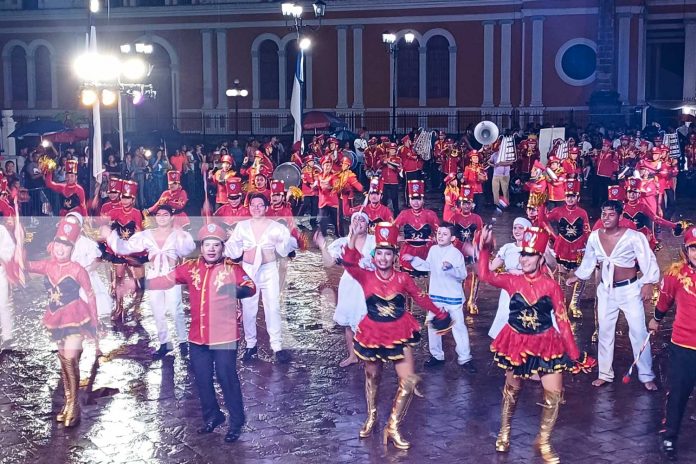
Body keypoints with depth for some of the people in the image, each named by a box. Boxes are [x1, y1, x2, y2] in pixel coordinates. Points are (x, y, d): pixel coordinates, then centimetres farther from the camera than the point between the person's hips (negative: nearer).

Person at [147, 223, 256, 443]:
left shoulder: (232, 268, -8)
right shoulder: (191, 267, 3)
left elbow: (250, 287, -19)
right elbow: (166, 280, 4)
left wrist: (240, 290, -41)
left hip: (224, 336, -5)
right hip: (197, 336, 5)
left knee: (227, 378, -2)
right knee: (202, 379, 15)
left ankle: (236, 422, 14)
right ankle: (212, 417, 35)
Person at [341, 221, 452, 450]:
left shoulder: (402, 278, -7)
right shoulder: (366, 276, -9)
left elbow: (421, 298, 4)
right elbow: (349, 264, -27)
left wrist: (441, 315, 9)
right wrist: (353, 239, -38)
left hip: (399, 334, 0)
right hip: (373, 334, 0)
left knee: (409, 381, -7)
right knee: (372, 377, 18)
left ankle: (393, 427, 5)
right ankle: (371, 418, 41)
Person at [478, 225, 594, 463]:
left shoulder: (551, 285, -9)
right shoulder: (513, 281, -4)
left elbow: (562, 320, -7)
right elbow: (485, 275, -16)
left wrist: (574, 354, -7)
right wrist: (485, 248, -20)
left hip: (545, 344, -1)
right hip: (517, 342, 1)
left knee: (554, 393, -6)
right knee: (512, 390, 17)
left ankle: (543, 441, 15)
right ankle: (504, 433, 38)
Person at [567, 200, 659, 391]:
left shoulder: (633, 237, -16)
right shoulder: (594, 237, -3)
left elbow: (648, 261, -13)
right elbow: (588, 262, 11)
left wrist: (648, 284, -17)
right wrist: (576, 276, 11)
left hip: (630, 289, -4)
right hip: (606, 290, 4)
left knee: (639, 332, 0)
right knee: (605, 332, 10)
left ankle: (646, 376, 10)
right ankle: (605, 373, 22)